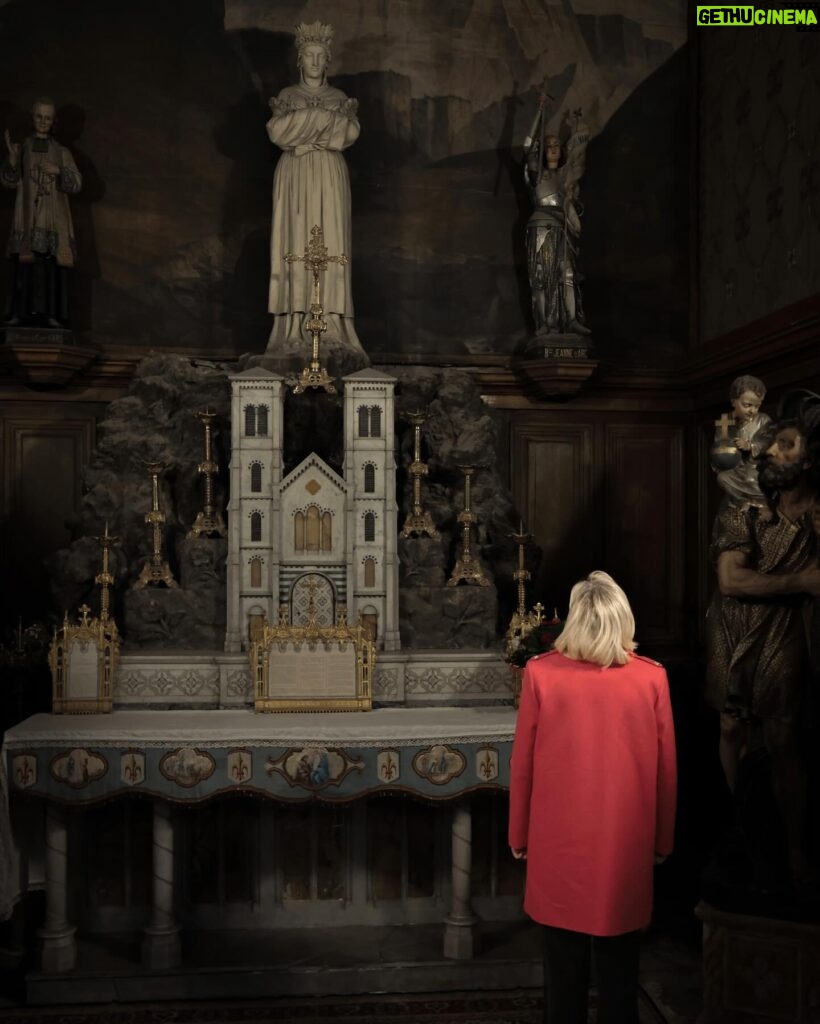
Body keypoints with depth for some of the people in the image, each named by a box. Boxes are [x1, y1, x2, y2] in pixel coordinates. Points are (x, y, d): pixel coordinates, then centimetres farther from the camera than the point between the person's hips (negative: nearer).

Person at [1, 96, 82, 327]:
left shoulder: (62, 152, 13)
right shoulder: (22, 148, 11)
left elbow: (76, 184, 4)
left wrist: (58, 171, -13)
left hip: (53, 218, 1)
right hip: (27, 217, 0)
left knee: (51, 264, -7)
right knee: (24, 263, -10)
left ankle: (49, 314, -8)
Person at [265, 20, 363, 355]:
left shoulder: (339, 98, 13)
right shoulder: (287, 96, 11)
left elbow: (351, 133, -5)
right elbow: (276, 132, -7)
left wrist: (300, 127, -11)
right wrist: (324, 116, -10)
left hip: (328, 178, 1)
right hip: (295, 177, -1)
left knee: (328, 248, -8)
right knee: (296, 247, -8)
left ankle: (329, 328, -9)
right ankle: (294, 328, -9)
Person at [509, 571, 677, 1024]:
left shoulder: (541, 672, -12)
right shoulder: (652, 678, -8)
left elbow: (522, 762, -5)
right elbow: (666, 769, -1)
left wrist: (519, 833, 7)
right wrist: (662, 840, 12)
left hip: (560, 839, -1)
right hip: (626, 841, 1)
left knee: (564, 960, 13)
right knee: (619, 962, 16)